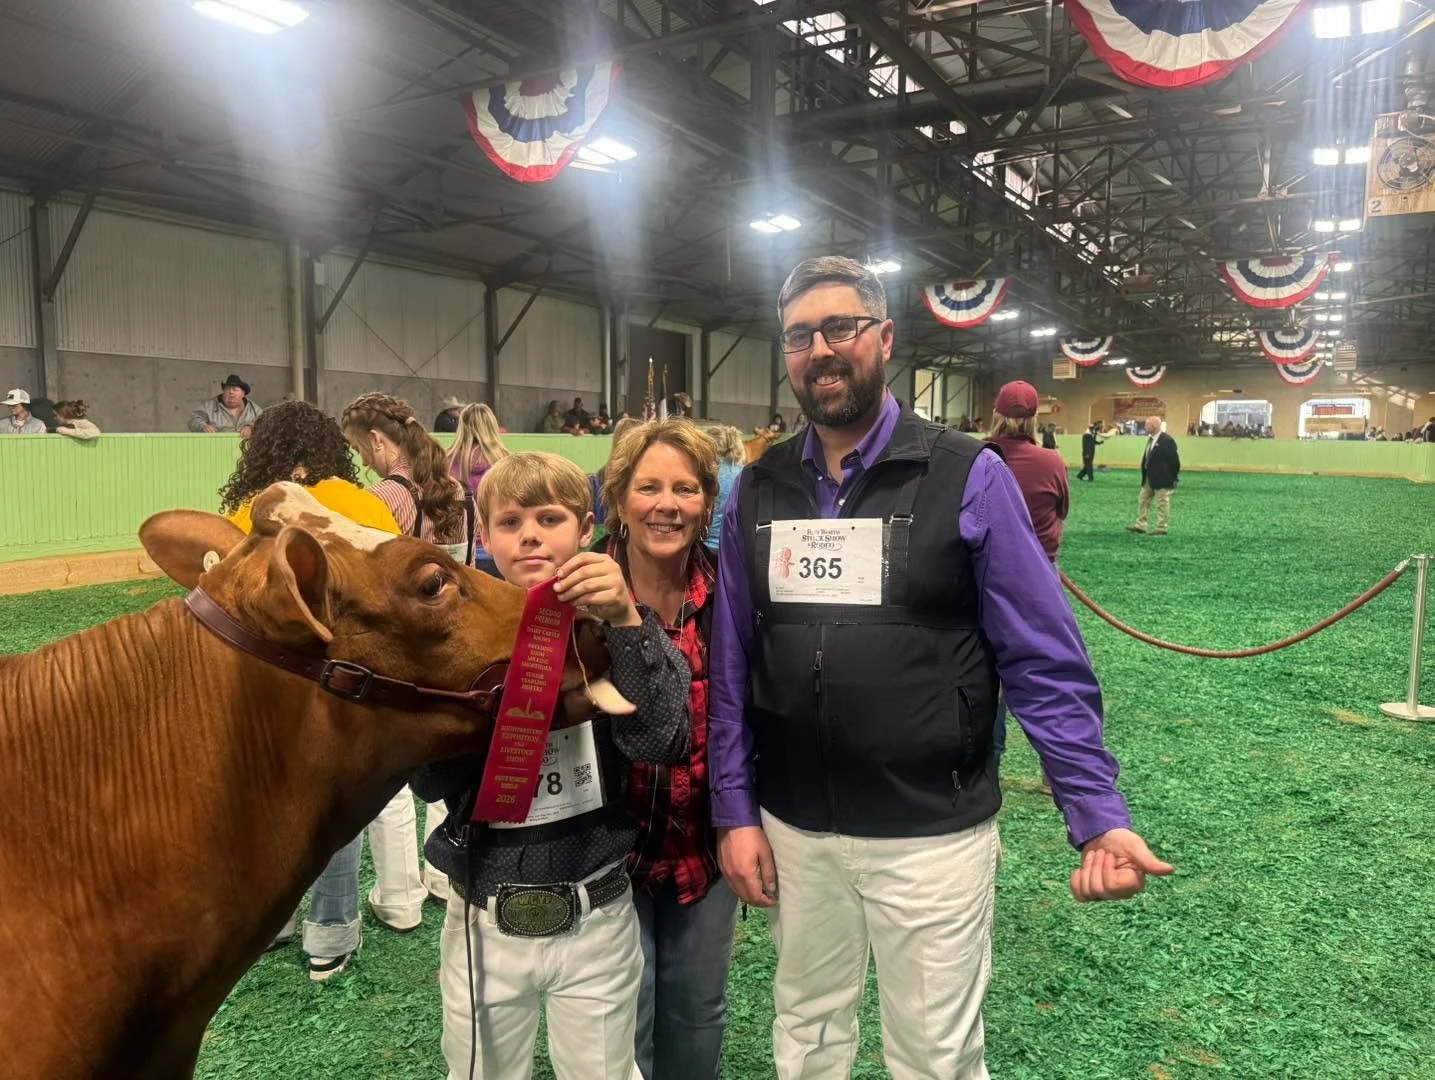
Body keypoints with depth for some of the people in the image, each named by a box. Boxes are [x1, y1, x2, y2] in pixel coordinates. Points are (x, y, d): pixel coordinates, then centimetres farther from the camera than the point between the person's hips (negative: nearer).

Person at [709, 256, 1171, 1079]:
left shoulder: (968, 477, -10)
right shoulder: (760, 490, 0)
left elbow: (1048, 665, -9)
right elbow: (731, 666, 3)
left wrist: (1100, 816, -17)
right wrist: (735, 810, 1)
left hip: (932, 835, -3)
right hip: (792, 829, 4)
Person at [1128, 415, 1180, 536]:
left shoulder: (1167, 440, -17)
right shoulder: (1151, 439, 10)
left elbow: (1173, 459, -15)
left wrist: (1174, 477, -10)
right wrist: (1145, 476, 13)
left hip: (1162, 479, -9)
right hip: (1149, 477, 9)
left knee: (1162, 503, 1)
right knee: (1143, 501, 13)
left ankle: (1161, 528, 7)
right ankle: (1140, 525, 20)